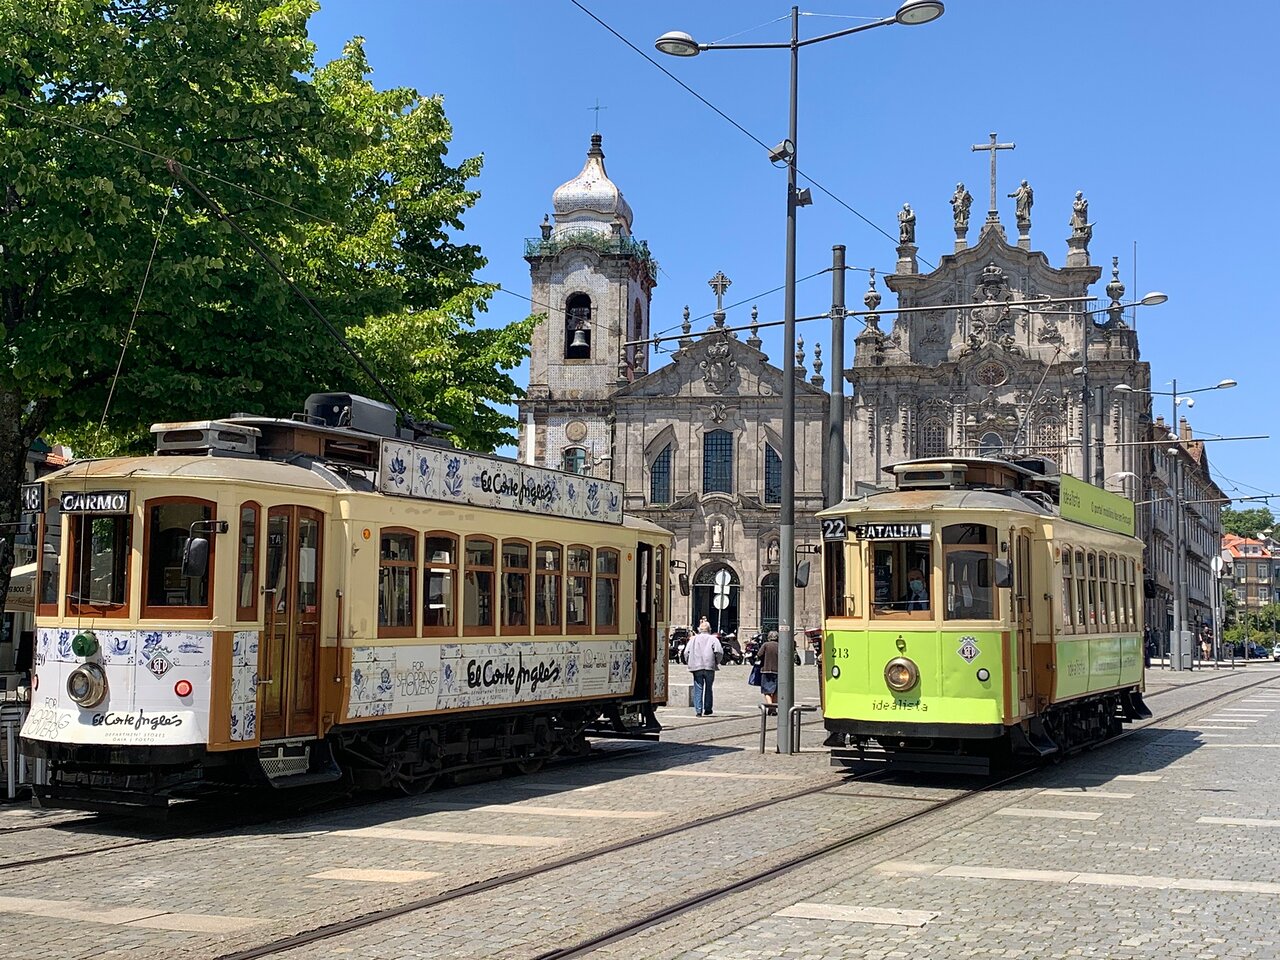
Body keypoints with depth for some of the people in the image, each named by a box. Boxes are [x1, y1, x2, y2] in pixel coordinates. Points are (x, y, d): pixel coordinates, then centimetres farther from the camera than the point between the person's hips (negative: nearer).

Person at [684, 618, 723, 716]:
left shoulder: (693, 639, 8)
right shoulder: (713, 639, 2)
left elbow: (686, 652, 2)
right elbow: (719, 652, -10)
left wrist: (690, 663, 12)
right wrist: (717, 662, 5)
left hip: (696, 667, 1)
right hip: (709, 667, -1)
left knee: (698, 689, 3)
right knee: (708, 688, 12)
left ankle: (698, 710, -5)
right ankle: (707, 709, 16)